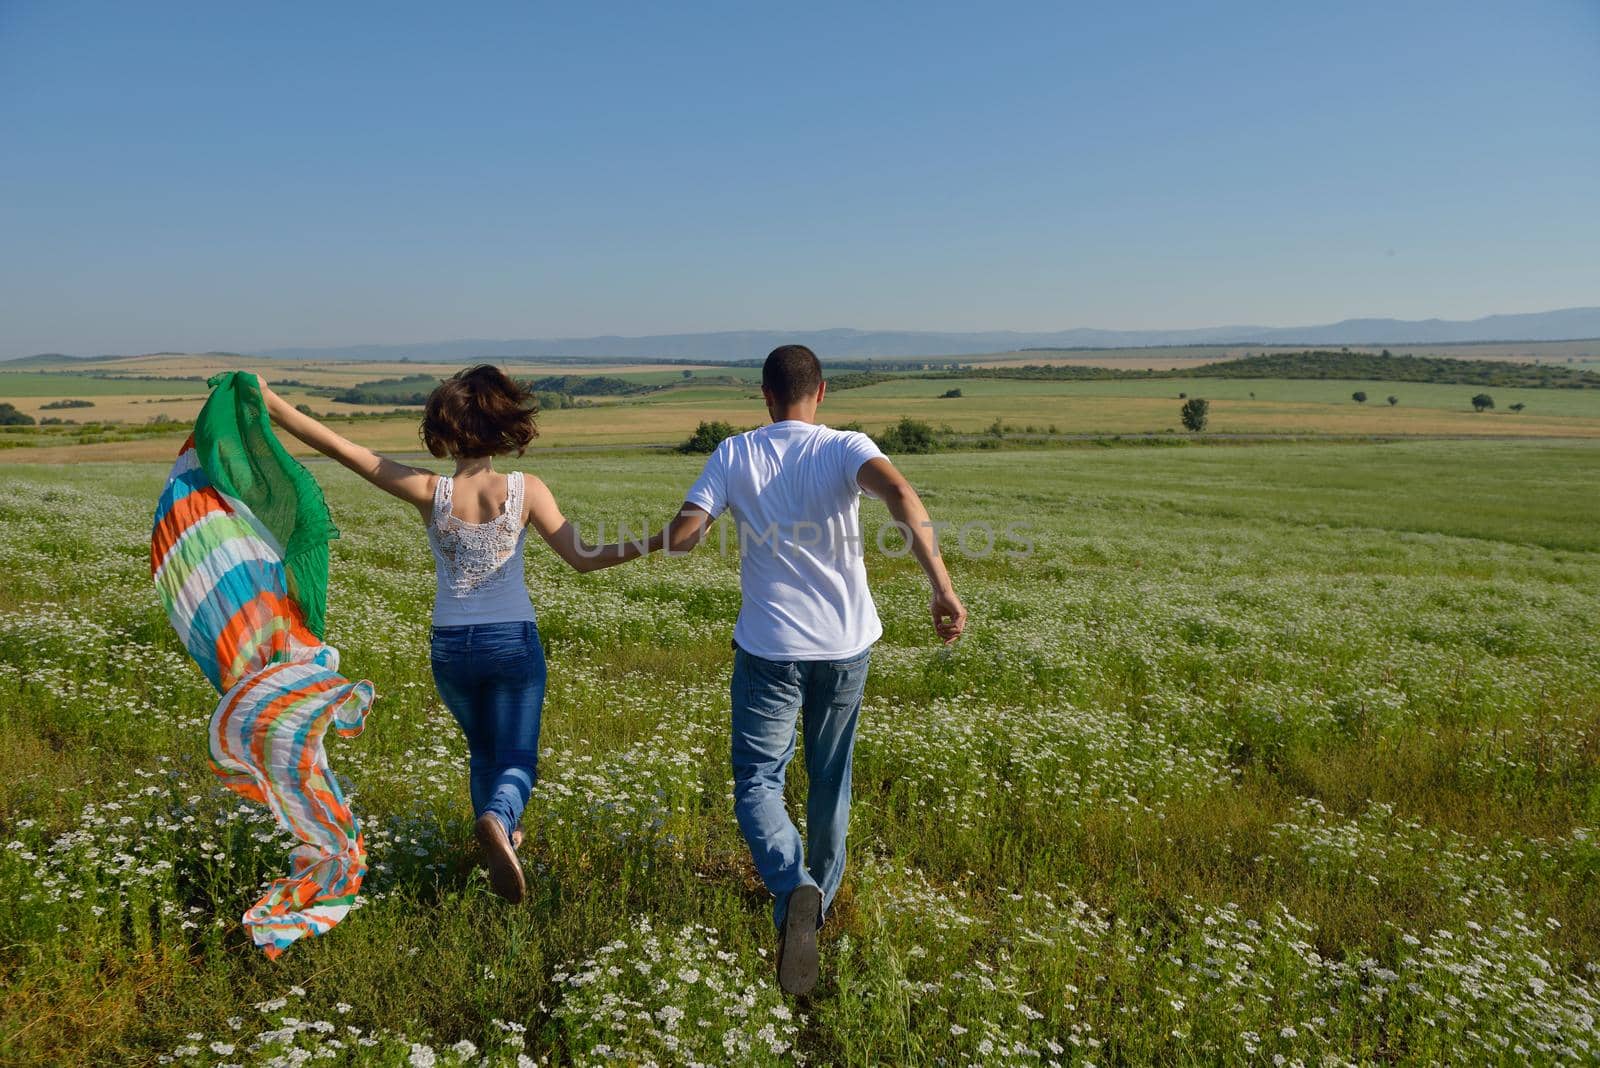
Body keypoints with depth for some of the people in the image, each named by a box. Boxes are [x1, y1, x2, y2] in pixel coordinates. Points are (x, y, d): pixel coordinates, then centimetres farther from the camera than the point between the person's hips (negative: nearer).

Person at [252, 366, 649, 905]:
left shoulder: (430, 492, -10)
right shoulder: (526, 490, -11)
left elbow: (342, 448, -11)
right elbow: (582, 558, -12)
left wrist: (271, 404, -4)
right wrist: (649, 544, -6)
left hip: (450, 647, 2)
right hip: (513, 642, -2)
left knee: (482, 748, 26)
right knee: (516, 755, 4)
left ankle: (500, 834, 37)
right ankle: (498, 819, -26)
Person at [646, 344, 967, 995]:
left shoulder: (734, 455, -2)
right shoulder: (845, 448, -5)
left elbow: (680, 538, -9)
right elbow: (899, 493, -25)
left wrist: (650, 541, 16)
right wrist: (943, 589, -30)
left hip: (769, 647, -1)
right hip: (845, 644, 2)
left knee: (757, 781, 5)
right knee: (831, 779, 20)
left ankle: (793, 888, -22)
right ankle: (822, 897, 36)